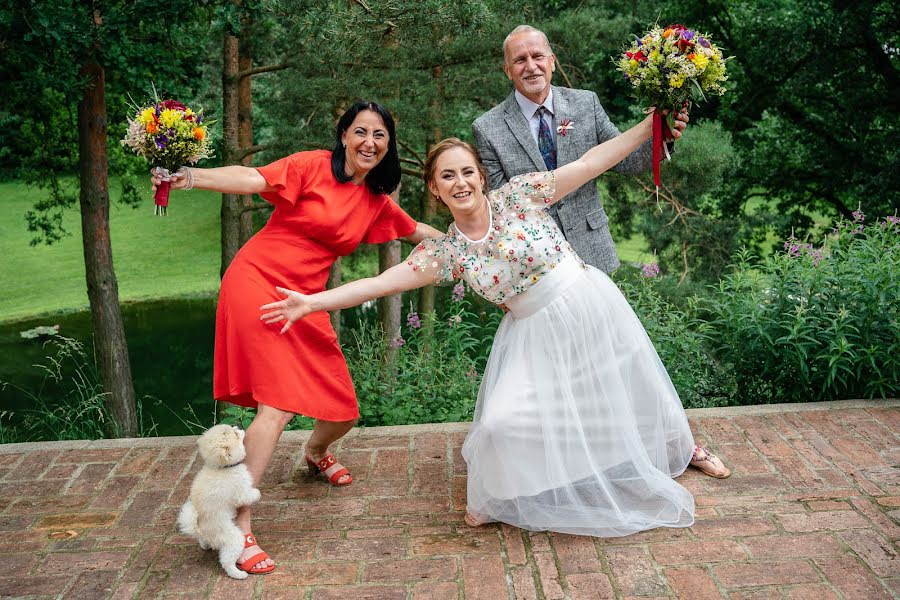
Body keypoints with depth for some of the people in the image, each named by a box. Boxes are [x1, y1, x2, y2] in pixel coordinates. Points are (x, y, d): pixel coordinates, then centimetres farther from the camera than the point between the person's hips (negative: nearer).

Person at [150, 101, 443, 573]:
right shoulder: (313, 166, -8)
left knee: (343, 410, 8)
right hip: (258, 282, -6)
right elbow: (254, 180, -22)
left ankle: (316, 454, 46)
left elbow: (416, 231, 27)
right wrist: (193, 177, -38)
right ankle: (237, 524, -10)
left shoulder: (377, 200, 10)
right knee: (279, 404, -20)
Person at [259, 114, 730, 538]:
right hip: (537, 331, 1)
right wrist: (311, 302, -19)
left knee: (630, 389, 17)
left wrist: (652, 124, -12)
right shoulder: (446, 251, -8)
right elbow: (380, 283, -12)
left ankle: (684, 446, 49)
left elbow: (591, 162, -11)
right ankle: (496, 495, 20)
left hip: (590, 304, -1)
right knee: (504, 419, -11)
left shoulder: (519, 195, -13)